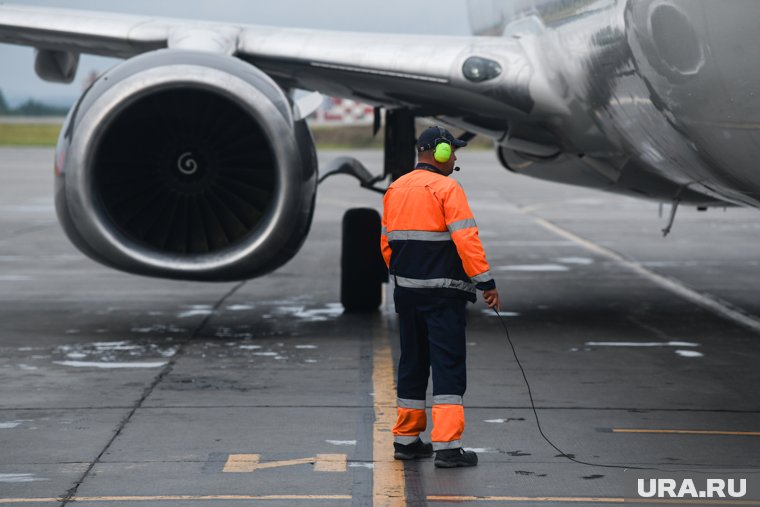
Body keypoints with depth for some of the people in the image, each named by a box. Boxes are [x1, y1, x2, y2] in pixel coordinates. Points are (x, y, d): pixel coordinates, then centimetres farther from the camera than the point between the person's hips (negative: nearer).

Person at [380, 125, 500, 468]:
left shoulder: (395, 189, 11)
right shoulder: (446, 189, -11)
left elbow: (386, 242, 16)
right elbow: (466, 239, -19)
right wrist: (486, 283, -16)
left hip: (406, 292, 7)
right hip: (443, 292, -7)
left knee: (412, 363, 16)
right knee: (448, 366, -6)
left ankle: (406, 439, 22)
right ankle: (447, 446, -12)